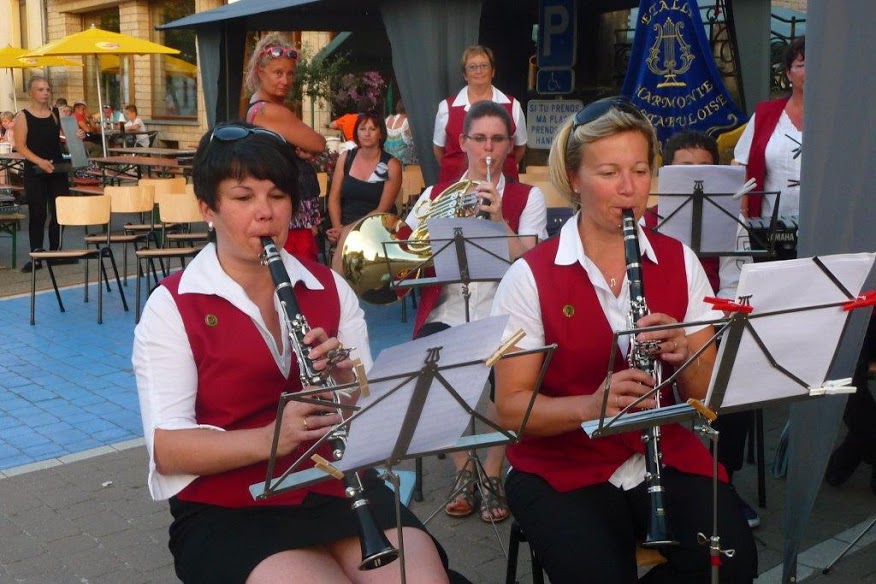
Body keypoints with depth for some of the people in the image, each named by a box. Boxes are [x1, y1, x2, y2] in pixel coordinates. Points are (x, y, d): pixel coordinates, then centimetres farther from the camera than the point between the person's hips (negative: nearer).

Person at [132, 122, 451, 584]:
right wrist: (267, 438, -27)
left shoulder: (329, 287, 9)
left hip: (338, 486, 3)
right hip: (228, 509, -3)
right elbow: (167, 449, -11)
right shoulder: (170, 306, -3)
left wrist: (342, 377, -14)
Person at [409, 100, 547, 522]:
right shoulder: (435, 195, 14)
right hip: (447, 313, 2)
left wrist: (498, 219, -21)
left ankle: (492, 475, -8)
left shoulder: (528, 198, 7)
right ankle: (463, 472, -5)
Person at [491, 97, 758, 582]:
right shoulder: (529, 277, -8)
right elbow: (510, 408, -11)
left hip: (667, 457, 3)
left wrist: (685, 353, -19)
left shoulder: (680, 262, 3)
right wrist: (591, 405, -29)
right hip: (561, 469, -3)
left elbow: (707, 394, 3)